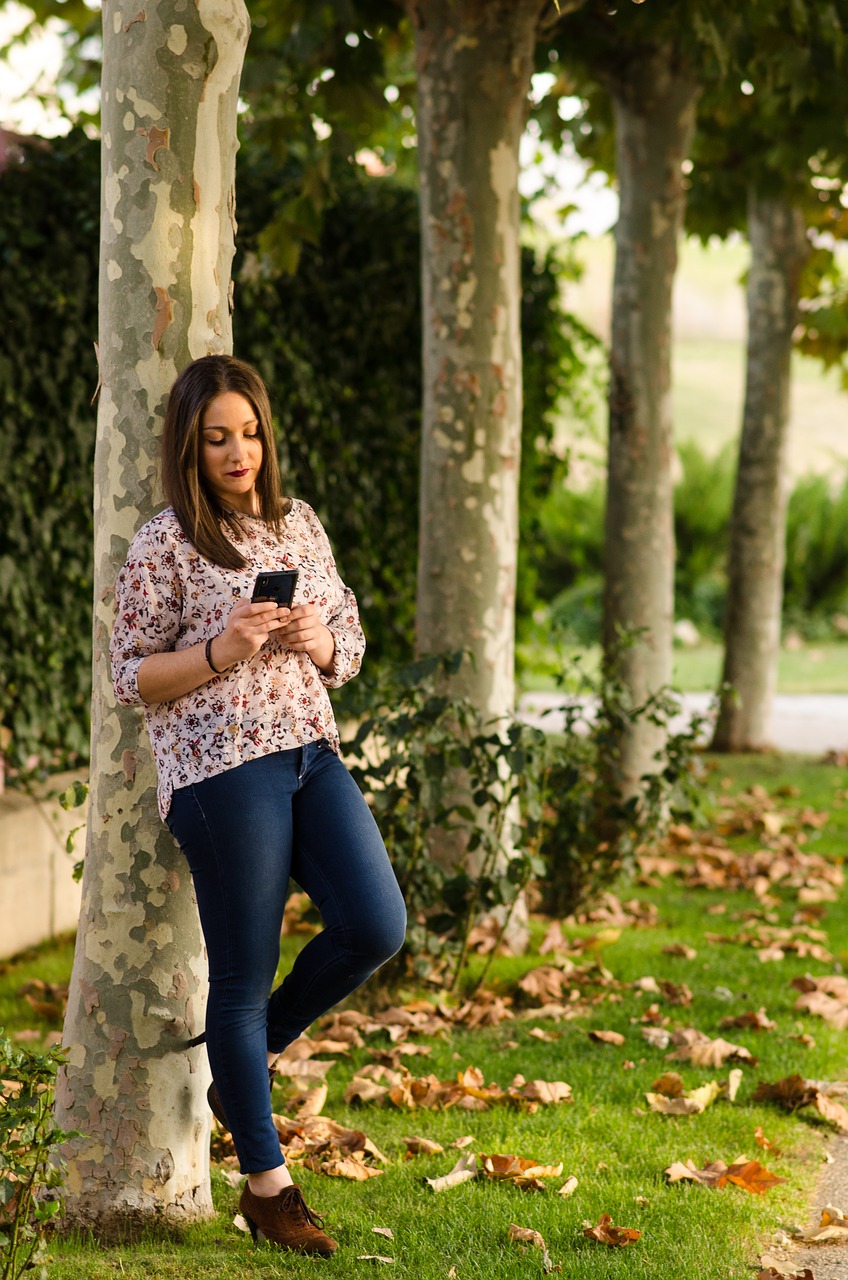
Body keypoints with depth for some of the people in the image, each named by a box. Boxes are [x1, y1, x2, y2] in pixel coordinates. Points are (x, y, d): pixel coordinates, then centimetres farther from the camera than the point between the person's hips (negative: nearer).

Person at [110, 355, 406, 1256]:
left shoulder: (299, 524, 13)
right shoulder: (164, 546, -4)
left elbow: (350, 647, 18)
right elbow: (130, 677, -3)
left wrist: (317, 640, -5)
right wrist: (221, 651, -18)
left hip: (311, 752, 6)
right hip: (220, 769, -6)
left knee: (374, 926, -8)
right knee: (244, 973, 0)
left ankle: (250, 1059, 18)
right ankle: (265, 1183, 12)